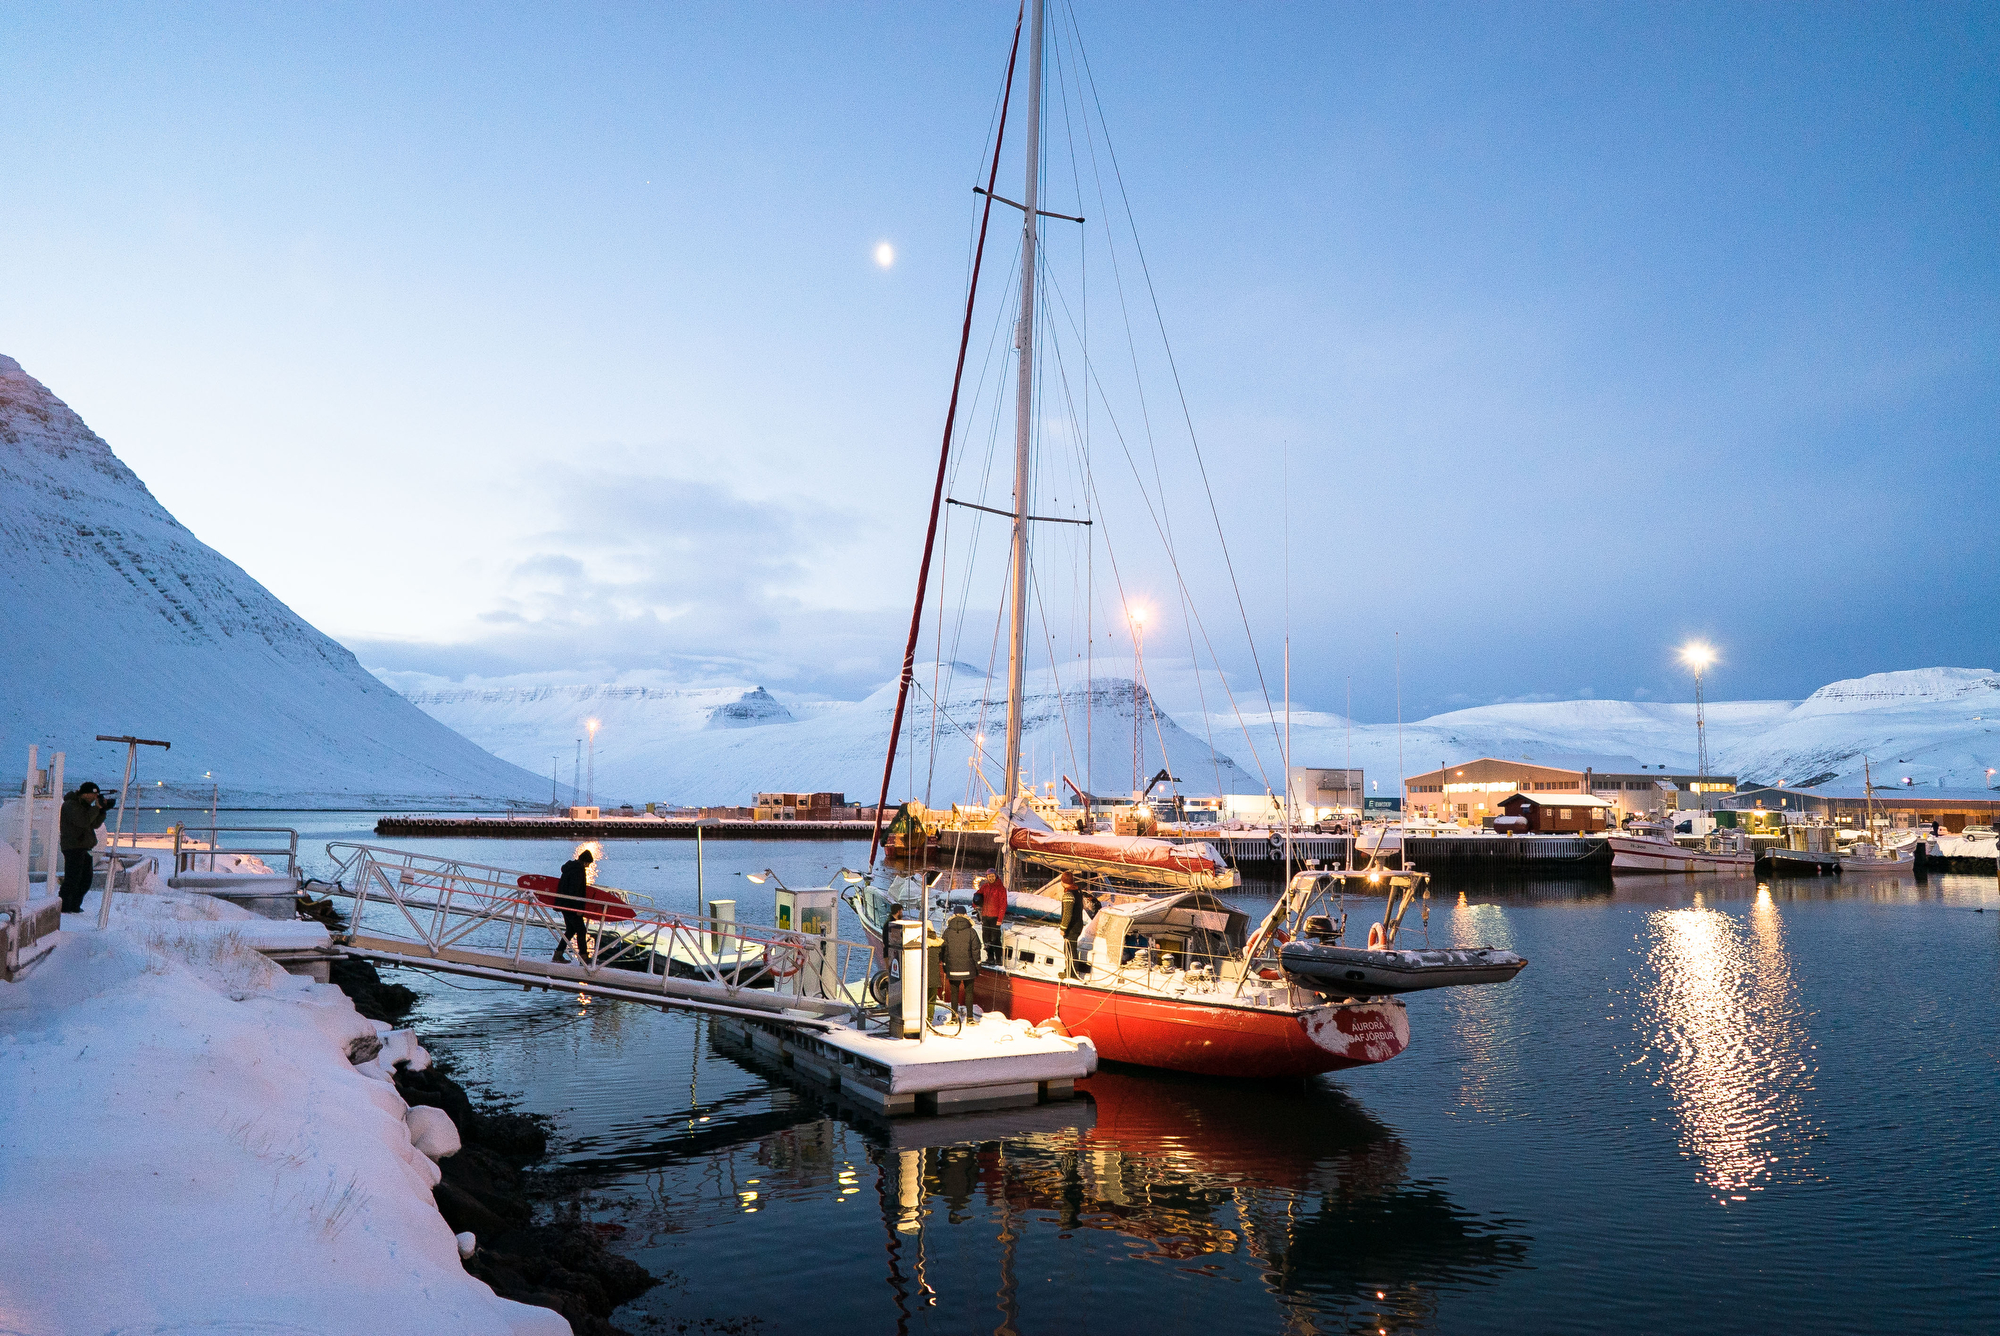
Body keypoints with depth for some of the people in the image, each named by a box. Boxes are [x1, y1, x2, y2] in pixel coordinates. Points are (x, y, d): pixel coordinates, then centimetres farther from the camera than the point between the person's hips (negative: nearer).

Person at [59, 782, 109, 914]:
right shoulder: (71, 805, -11)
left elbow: (95, 824, 14)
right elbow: (83, 821, -25)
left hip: (83, 848, 10)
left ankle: (74, 906, 22)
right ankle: (63, 907, -3)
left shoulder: (84, 805, 19)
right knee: (72, 879, -9)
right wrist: (96, 807, -18)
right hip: (73, 847, -10)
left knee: (86, 879, 13)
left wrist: (103, 810, 1)